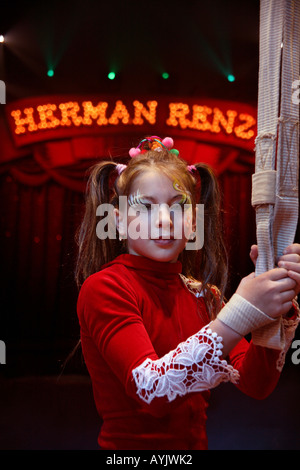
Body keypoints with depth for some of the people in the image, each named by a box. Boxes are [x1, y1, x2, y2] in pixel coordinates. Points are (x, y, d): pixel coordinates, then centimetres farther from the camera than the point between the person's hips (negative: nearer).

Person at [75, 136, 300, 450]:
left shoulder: (202, 295, 2)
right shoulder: (103, 288, -12)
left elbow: (255, 384, -5)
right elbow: (150, 390, -23)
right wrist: (237, 317, -31)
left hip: (194, 441, 4)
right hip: (131, 443, -3)